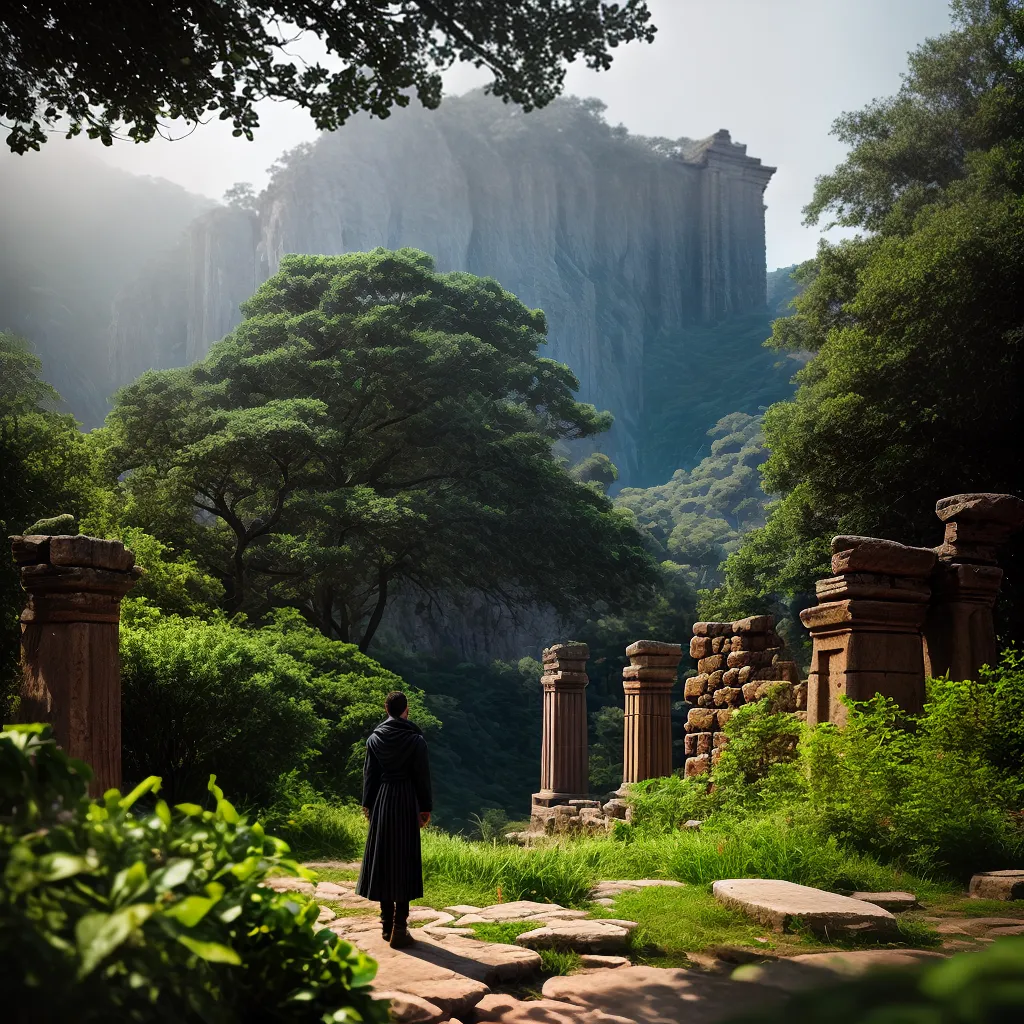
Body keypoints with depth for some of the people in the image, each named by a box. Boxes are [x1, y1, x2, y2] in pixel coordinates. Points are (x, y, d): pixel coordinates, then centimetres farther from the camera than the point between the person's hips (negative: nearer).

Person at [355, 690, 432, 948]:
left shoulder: (375, 738, 1)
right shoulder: (415, 740, -8)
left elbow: (369, 774, 6)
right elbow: (422, 776, -6)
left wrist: (367, 805, 15)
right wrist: (425, 808, 3)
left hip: (381, 803, 3)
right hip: (406, 802, -3)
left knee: (383, 859, 11)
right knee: (404, 861, -2)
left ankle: (387, 924, 16)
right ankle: (399, 928, -7)